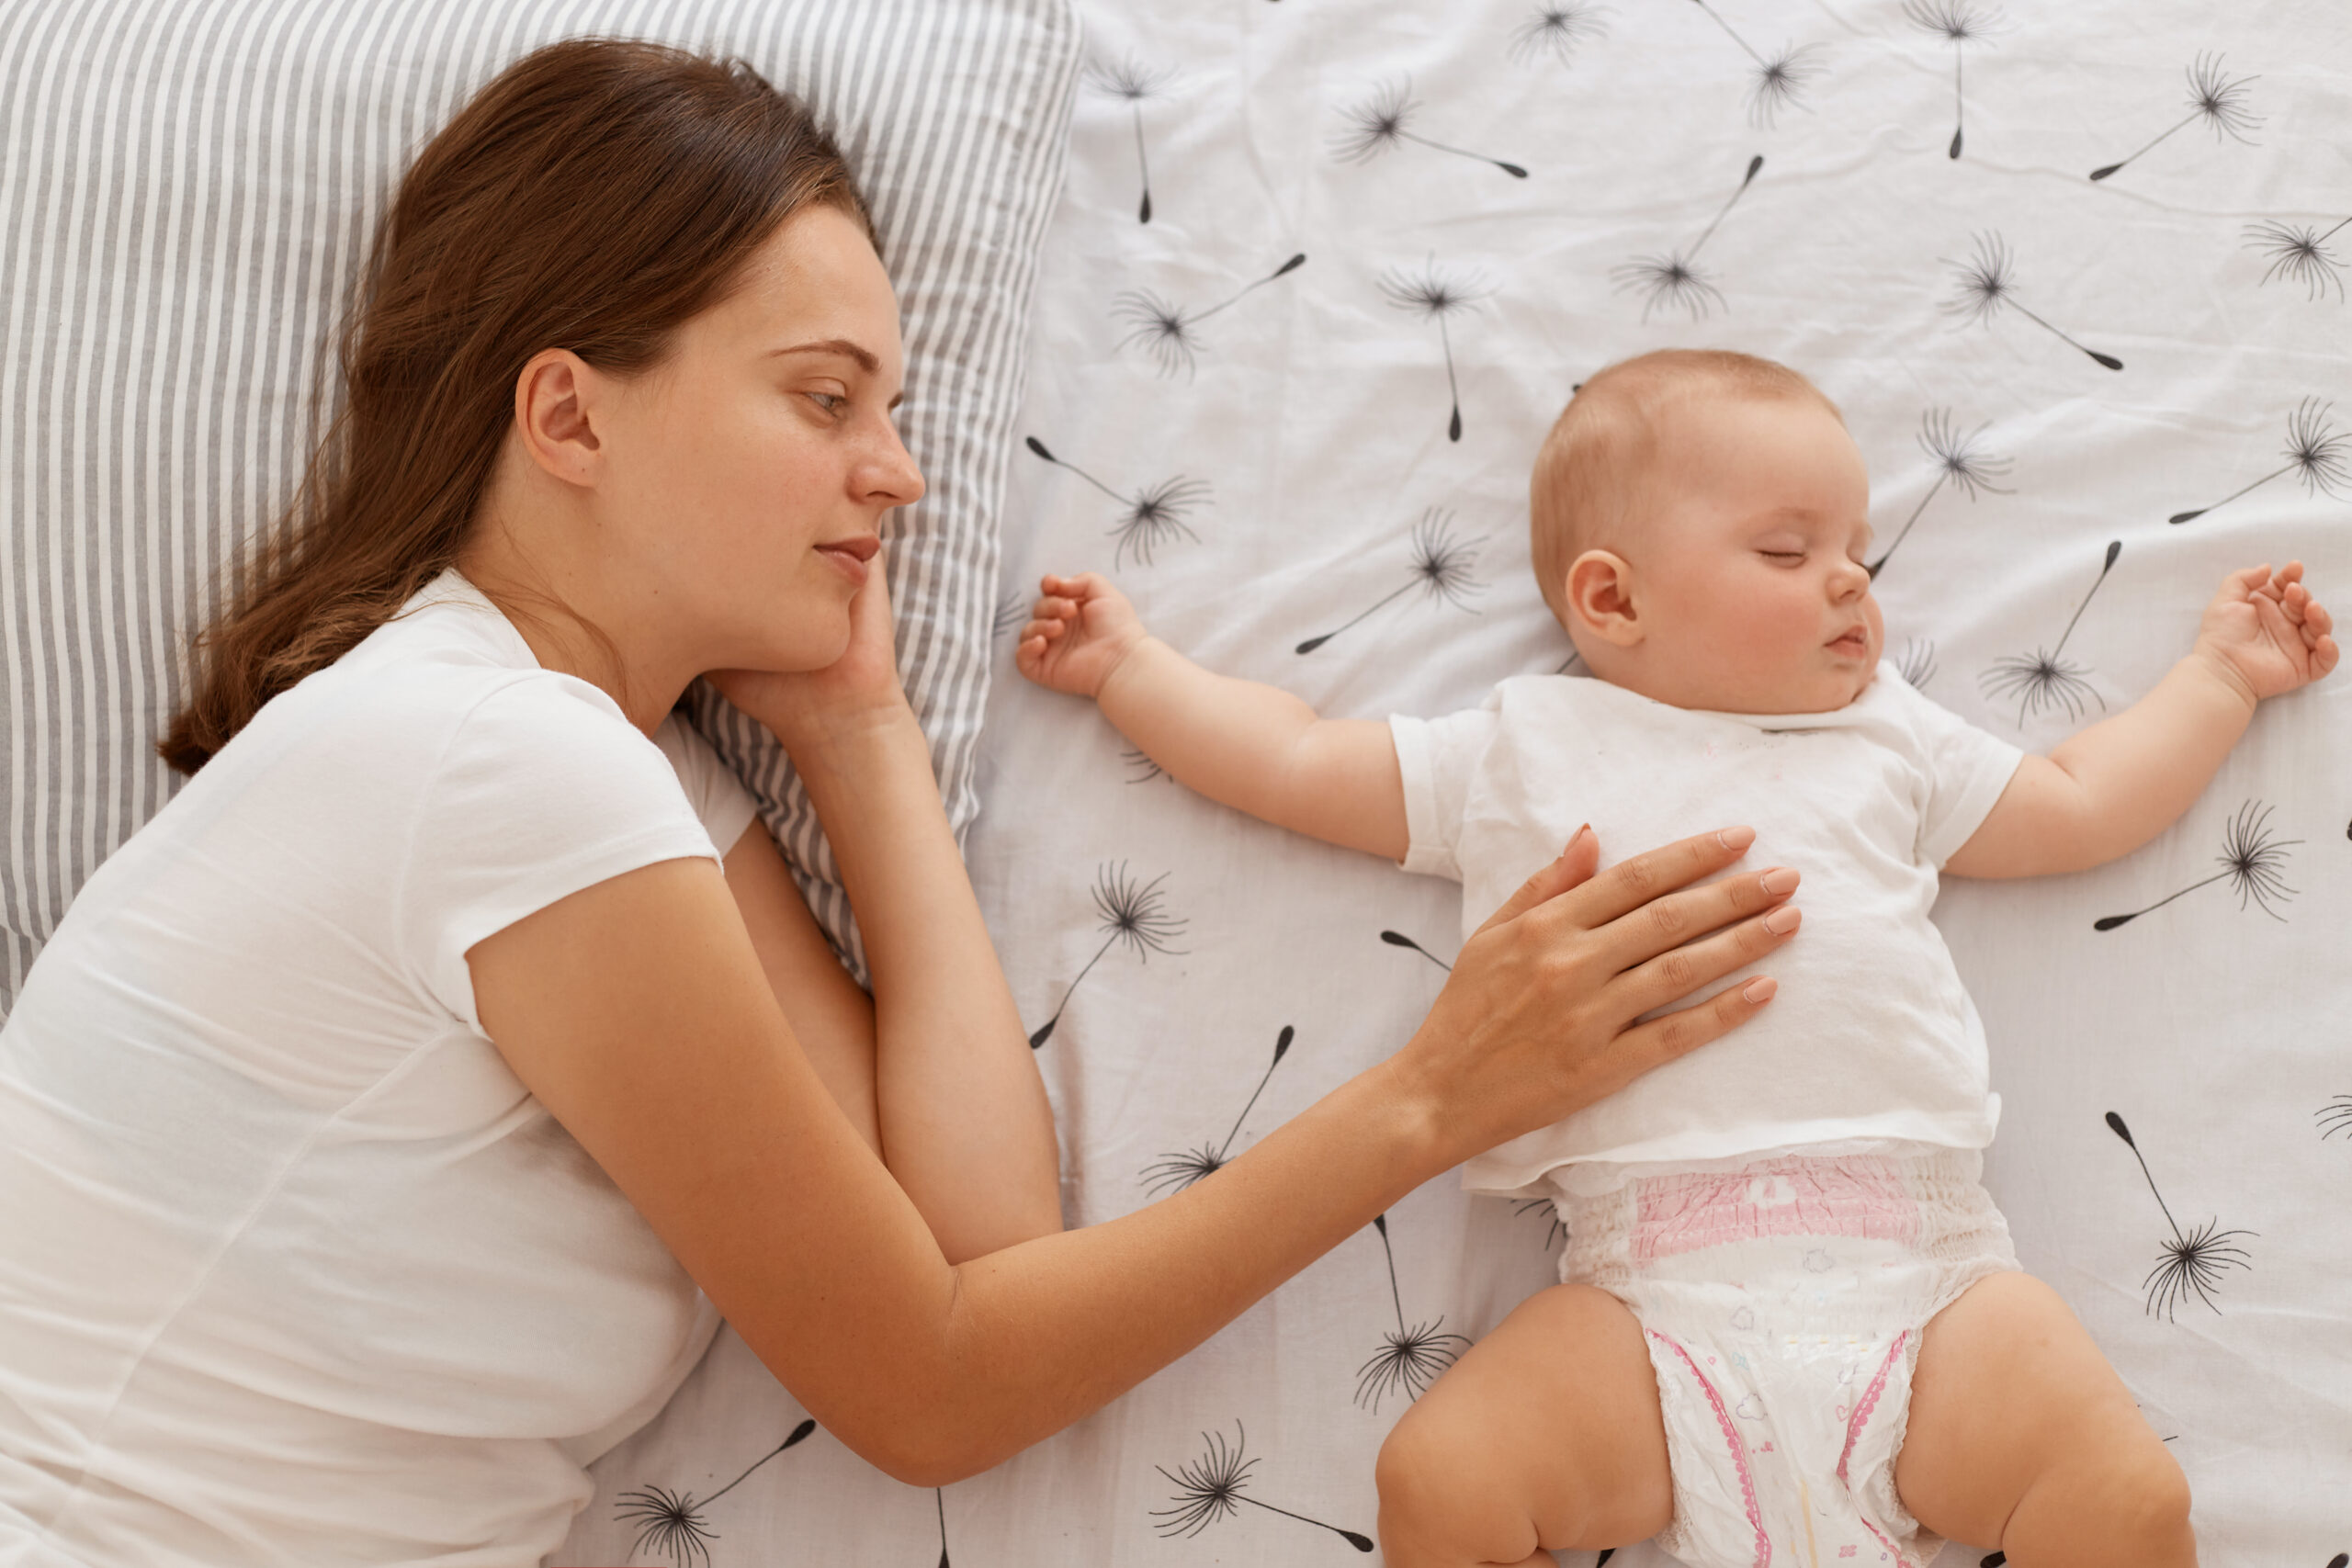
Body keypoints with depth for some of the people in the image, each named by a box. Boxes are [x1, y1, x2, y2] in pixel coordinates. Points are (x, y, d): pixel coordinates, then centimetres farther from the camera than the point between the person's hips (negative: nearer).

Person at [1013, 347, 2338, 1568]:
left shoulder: (1889, 741, 24)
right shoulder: (1521, 752, 17)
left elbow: (2082, 810, 34)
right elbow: (1294, 762, 22)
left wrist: (2222, 673, 38)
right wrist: (1129, 661, 25)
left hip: (1918, 1259, 2)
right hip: (1655, 1292, -1)